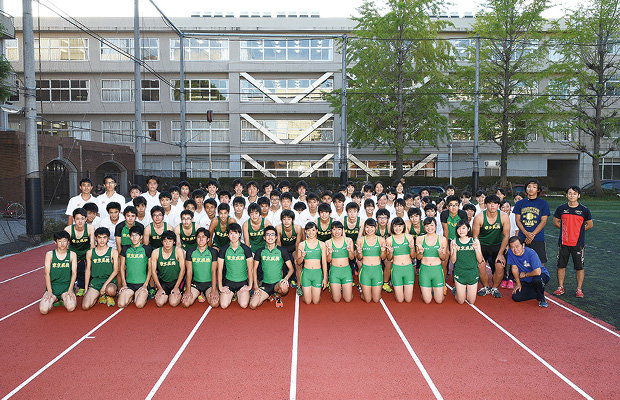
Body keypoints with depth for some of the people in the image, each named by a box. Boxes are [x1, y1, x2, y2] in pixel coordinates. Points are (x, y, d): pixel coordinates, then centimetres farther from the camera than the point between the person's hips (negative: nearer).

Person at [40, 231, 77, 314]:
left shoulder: (72, 255, 1)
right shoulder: (49, 254, 0)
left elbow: (74, 273, -2)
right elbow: (47, 273, -3)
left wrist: (70, 290, -12)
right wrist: (49, 292, -11)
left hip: (66, 286, -1)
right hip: (52, 286, 1)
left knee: (71, 307, -26)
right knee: (43, 310, -20)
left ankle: (64, 299, 9)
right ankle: (54, 299, 13)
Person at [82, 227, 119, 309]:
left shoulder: (113, 252, 1)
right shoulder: (90, 253, 8)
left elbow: (115, 271, -4)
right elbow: (88, 271, 13)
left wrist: (105, 285, -14)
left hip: (109, 281, -2)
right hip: (95, 281, 2)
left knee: (110, 290, -39)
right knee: (85, 306, -19)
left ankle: (109, 296, 1)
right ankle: (99, 295, 14)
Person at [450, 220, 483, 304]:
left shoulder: (475, 241, 0)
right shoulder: (454, 242, -1)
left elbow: (480, 260, -2)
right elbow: (453, 261, -4)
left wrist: (476, 249, -18)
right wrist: (454, 250, -21)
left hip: (473, 273, 1)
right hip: (459, 273, -1)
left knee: (472, 301, 6)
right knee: (460, 301, 4)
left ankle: (467, 291, 36)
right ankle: (456, 290, 34)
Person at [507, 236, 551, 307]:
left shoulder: (531, 253, -28)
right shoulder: (510, 252, -14)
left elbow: (537, 272, -33)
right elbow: (515, 268, -2)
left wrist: (525, 275, -16)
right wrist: (518, 283, 3)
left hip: (542, 275, -5)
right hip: (526, 281, 5)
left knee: (537, 279, -40)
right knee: (516, 297, -9)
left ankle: (541, 299, -10)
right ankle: (538, 293, 15)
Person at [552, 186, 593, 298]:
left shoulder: (584, 210, -1)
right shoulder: (561, 208, 2)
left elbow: (590, 224, 9)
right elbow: (555, 221, 15)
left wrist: (578, 230, 3)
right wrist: (566, 230, 6)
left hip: (578, 243, -2)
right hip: (563, 242, 2)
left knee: (579, 267, 3)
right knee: (561, 266, 7)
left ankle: (579, 289, 13)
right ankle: (560, 287, 18)